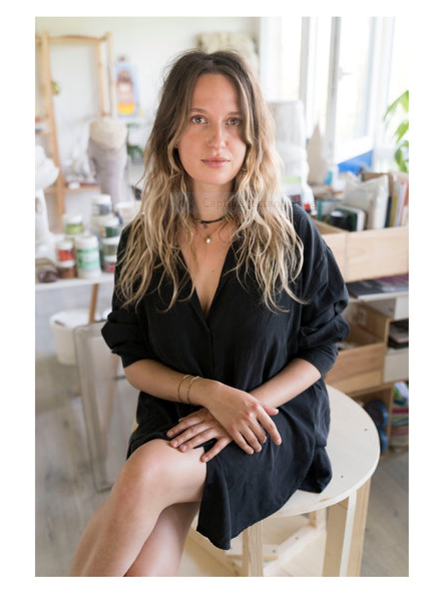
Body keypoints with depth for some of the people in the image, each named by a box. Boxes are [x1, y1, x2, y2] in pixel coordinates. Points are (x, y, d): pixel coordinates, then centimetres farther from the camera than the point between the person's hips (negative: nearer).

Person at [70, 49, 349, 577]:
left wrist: (245, 407, -15)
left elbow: (321, 348, -1)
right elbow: (133, 359, 2)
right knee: (145, 569, -24)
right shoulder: (141, 241, -1)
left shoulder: (291, 232, -6)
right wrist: (210, 392, -15)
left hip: (276, 413, -1)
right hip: (174, 415, 2)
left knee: (149, 471, -29)